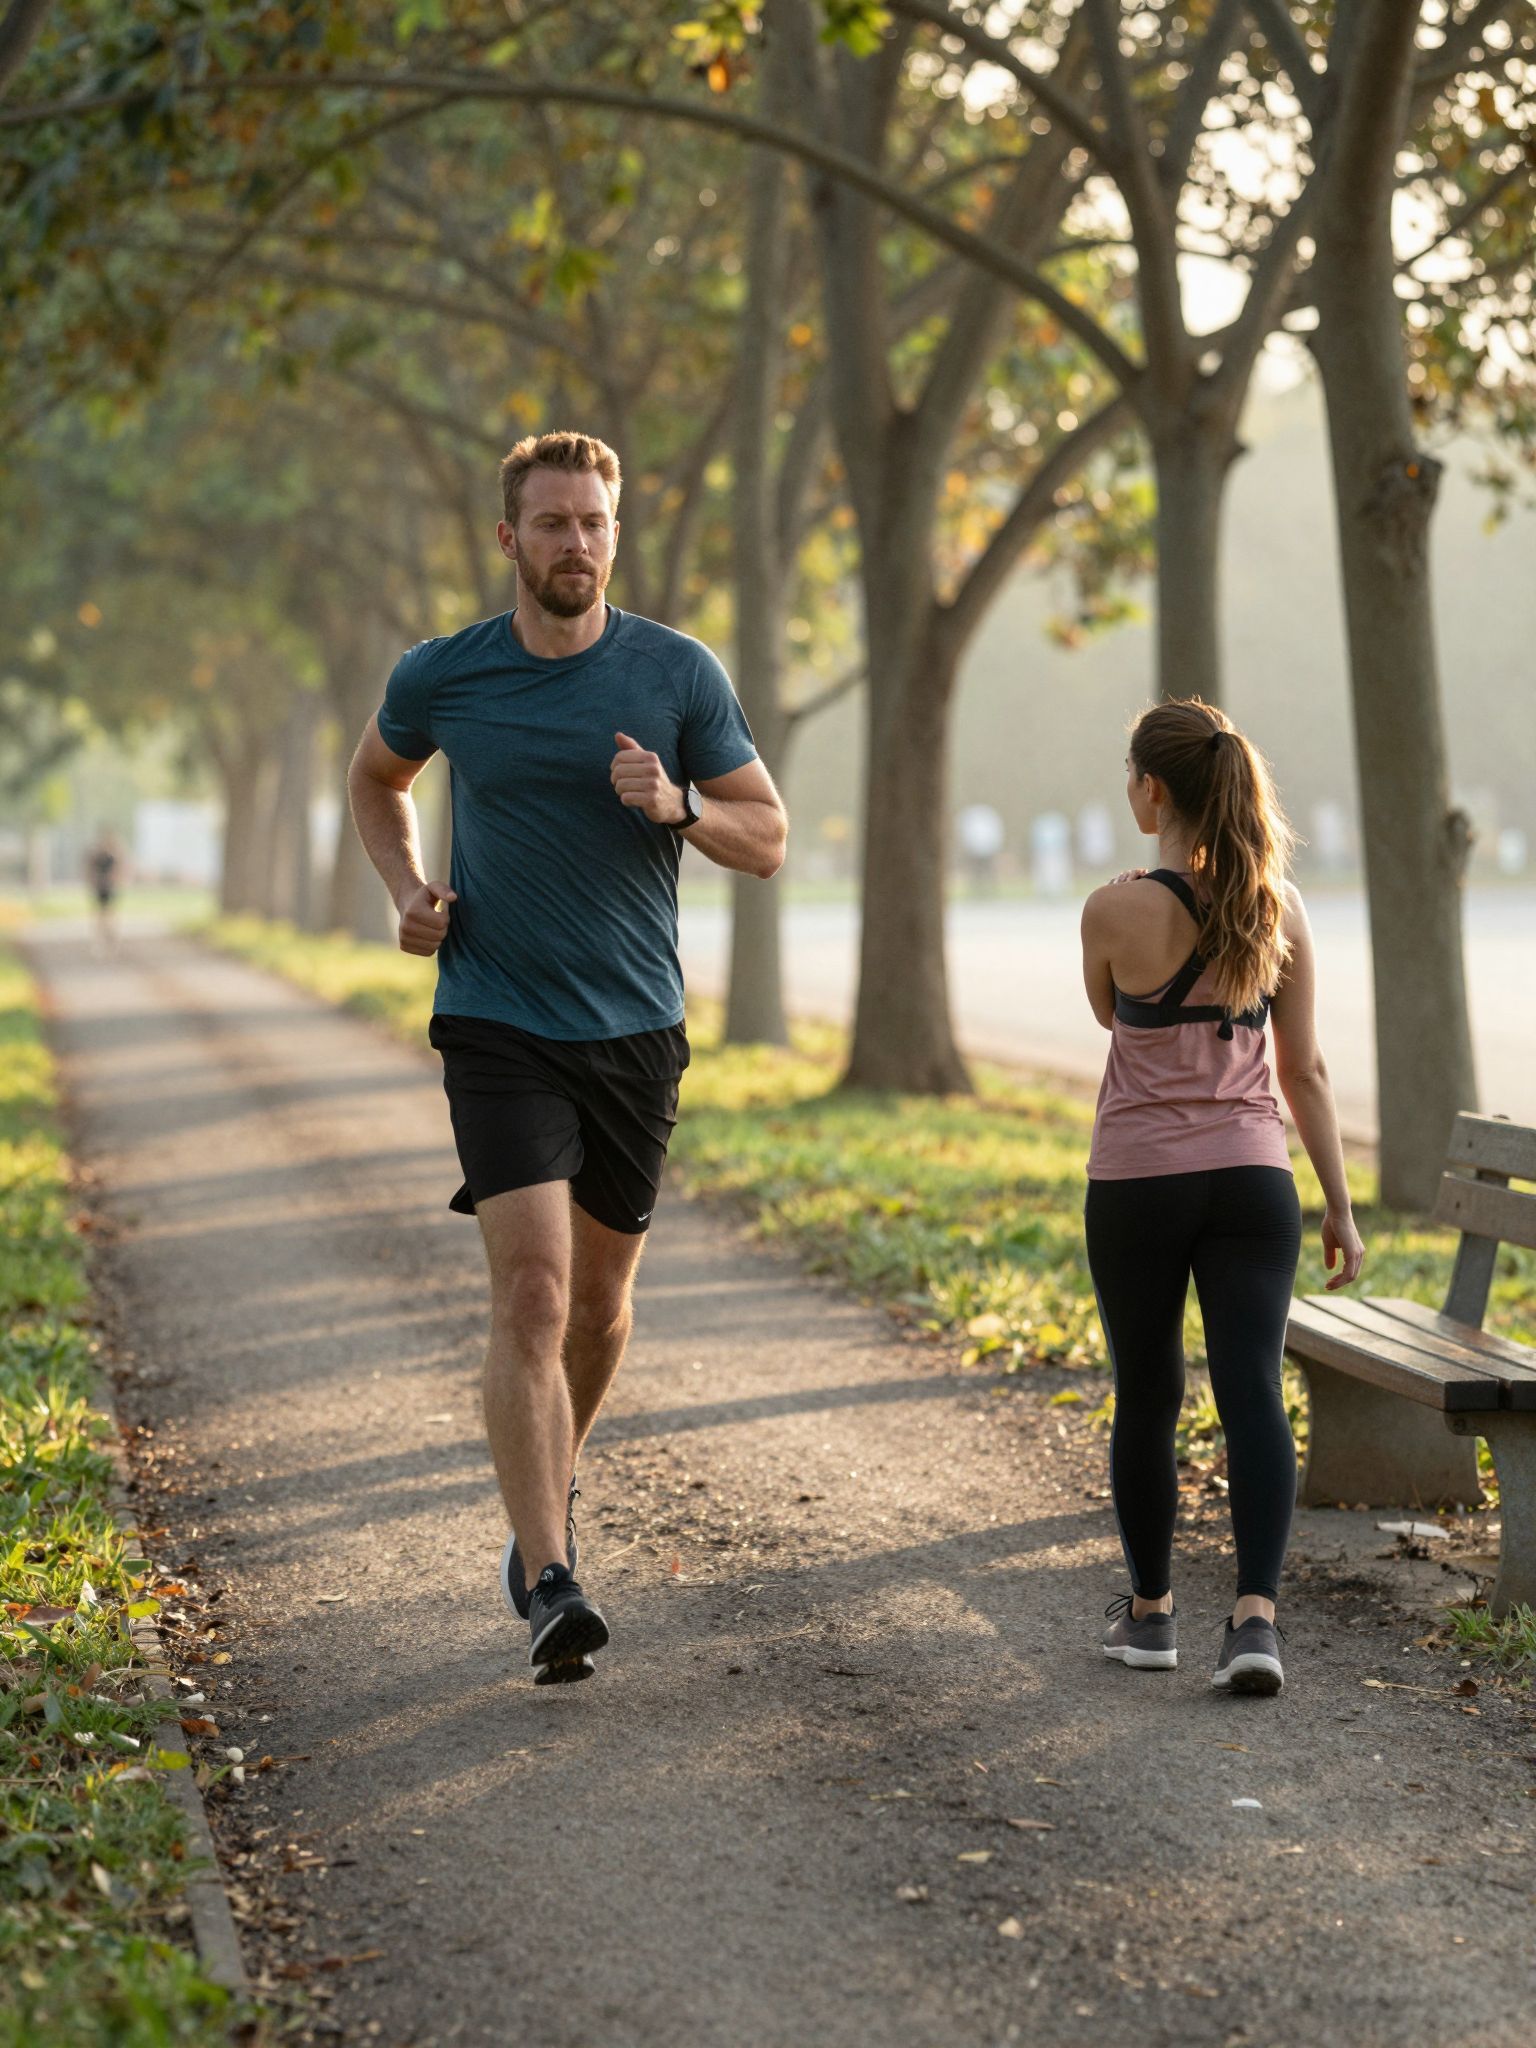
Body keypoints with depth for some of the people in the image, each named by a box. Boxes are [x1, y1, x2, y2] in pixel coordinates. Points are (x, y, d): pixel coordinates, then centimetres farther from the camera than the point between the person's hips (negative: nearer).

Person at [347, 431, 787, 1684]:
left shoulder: (679, 675, -2)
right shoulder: (442, 678, -2)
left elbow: (768, 838, 2)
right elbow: (377, 778, 20)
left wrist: (679, 806, -19)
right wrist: (407, 889, 2)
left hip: (636, 1028, 2)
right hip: (499, 1027, -2)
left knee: (600, 1297, 14)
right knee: (531, 1291, -15)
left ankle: (555, 1489, 42)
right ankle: (548, 1586, -18)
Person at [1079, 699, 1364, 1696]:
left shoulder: (1120, 909, -11)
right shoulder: (1279, 909, -1)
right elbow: (1305, 1070, 1)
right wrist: (1341, 1206, 7)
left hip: (1138, 1184, -2)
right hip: (1252, 1179, 2)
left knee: (1146, 1399, 12)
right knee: (1253, 1391, -2)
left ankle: (1151, 1609, 25)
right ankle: (1256, 1613, -17)